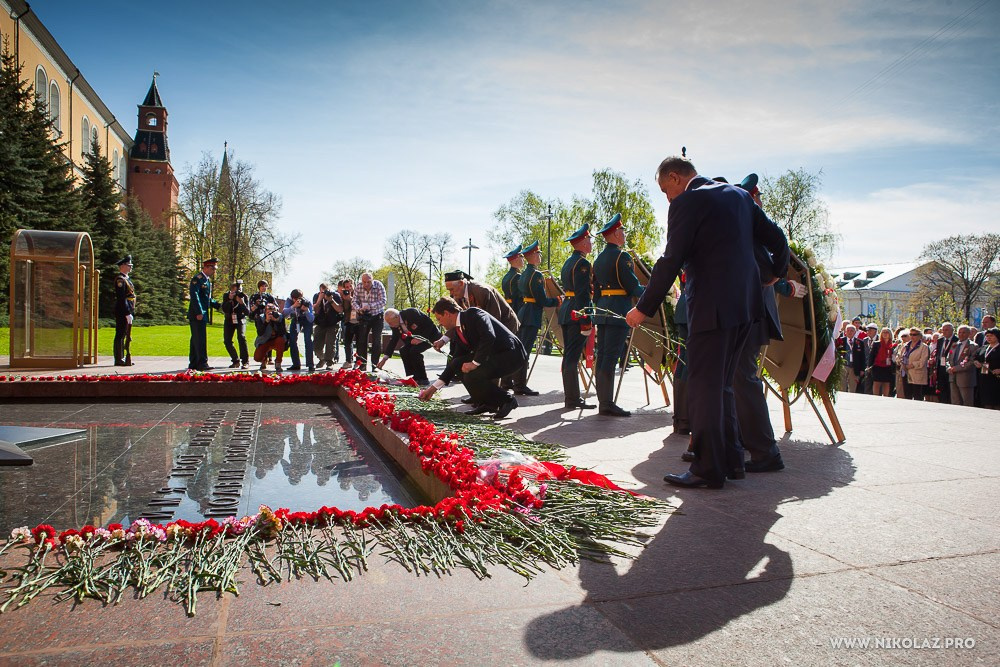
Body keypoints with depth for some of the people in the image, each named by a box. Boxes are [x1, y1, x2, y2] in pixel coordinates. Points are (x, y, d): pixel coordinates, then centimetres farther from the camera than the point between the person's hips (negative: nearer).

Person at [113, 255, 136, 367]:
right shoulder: (120, 279, -13)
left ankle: (126, 358, 20)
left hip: (128, 312, 10)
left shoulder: (127, 278, 18)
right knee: (120, 335, -5)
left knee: (126, 336, 13)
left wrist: (131, 313, 18)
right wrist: (127, 313, -23)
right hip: (123, 312, -10)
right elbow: (121, 298, -20)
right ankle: (119, 359, -1)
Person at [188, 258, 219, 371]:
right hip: (197, 315, -10)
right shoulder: (198, 278, -11)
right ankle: (202, 363, -8)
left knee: (196, 339, 12)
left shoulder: (207, 280, 18)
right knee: (200, 339, -9)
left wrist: (217, 304, 9)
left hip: (203, 314, 10)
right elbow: (194, 295, -20)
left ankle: (193, 364, 17)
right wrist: (199, 312, -24)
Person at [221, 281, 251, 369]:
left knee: (241, 337, -26)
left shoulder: (244, 296, -14)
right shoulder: (226, 296, -10)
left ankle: (245, 362, -22)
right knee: (227, 341, -7)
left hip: (240, 319, -3)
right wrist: (230, 300, -31)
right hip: (229, 320, 3)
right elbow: (224, 310, -19)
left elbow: (248, 313, -18)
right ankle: (236, 361, 10)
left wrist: (242, 303, -32)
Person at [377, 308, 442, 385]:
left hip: (431, 335, -8)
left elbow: (429, 324, -24)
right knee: (403, 350, -8)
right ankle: (412, 378, 1)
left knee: (414, 350, -26)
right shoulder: (395, 325, -6)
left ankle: (423, 379, -16)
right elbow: (393, 341, 0)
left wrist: (422, 338, -26)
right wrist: (385, 357, -5)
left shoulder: (412, 313, -28)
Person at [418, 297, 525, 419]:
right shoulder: (459, 330, 13)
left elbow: (489, 337, -29)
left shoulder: (474, 314, -13)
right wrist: (433, 388, 16)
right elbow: (456, 361, 16)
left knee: (472, 376, -24)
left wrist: (475, 363, -23)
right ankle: (487, 403, 10)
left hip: (511, 354, -9)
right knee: (458, 364, 3)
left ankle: (507, 400, -3)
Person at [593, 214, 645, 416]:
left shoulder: (599, 259, 16)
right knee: (610, 357, -9)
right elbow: (633, 286, -12)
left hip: (602, 311, 8)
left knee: (601, 356, 7)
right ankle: (607, 404, -8)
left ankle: (603, 402, 10)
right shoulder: (622, 256, -9)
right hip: (618, 312, -8)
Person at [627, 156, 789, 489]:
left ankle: (709, 469, 5)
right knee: (722, 385, 18)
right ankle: (731, 459, 25)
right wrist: (776, 273, 34)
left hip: (713, 308, -9)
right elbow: (777, 238, 16)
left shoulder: (686, 203, -9)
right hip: (745, 304, 9)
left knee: (703, 387, -1)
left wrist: (644, 308, -8)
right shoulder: (739, 195, 15)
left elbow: (671, 261, -14)